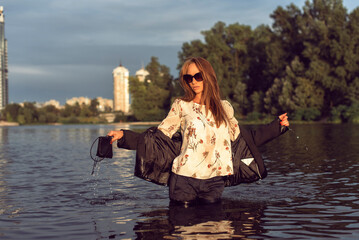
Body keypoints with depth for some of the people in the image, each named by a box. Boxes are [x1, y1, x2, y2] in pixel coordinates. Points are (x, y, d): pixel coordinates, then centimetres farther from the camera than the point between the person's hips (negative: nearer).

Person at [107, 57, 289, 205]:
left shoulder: (224, 108, 10)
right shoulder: (181, 106, 3)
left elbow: (243, 139, 16)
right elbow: (158, 138, -1)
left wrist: (277, 126, 16)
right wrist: (124, 136, -13)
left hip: (214, 182, 2)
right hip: (184, 180, -2)